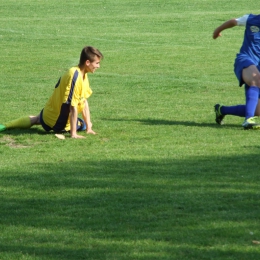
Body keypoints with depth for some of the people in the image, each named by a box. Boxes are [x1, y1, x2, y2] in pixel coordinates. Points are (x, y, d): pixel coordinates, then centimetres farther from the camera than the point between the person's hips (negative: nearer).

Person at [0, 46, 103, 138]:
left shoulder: (82, 74, 1)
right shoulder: (76, 77, -29)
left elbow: (84, 101, 4)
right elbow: (73, 107, -29)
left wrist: (89, 127, 3)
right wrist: (73, 134, -27)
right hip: (58, 122, -9)